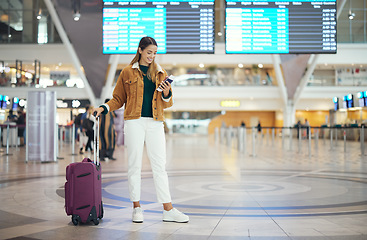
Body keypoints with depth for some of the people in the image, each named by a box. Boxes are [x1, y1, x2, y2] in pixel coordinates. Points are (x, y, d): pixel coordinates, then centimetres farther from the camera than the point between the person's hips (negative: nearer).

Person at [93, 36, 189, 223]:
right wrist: (104, 108, -5)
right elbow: (118, 98, 11)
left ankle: (168, 209, 2)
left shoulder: (161, 74, 15)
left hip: (155, 123, 2)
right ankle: (137, 208, 11)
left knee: (159, 165, 0)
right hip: (134, 122, -2)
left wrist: (167, 94, -4)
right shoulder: (127, 72, 7)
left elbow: (166, 104, 16)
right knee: (135, 164, 0)